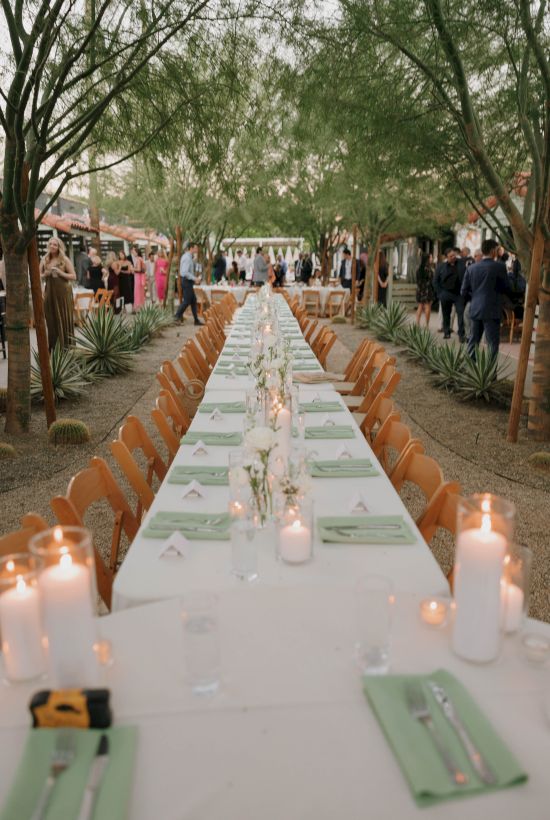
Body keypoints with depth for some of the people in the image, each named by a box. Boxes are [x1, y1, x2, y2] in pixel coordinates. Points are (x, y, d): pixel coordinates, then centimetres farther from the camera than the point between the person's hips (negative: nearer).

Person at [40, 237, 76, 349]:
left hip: (63, 292, -3)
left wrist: (60, 272, -16)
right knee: (51, 320, 6)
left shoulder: (65, 260, -2)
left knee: (64, 319, 0)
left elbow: (73, 277, -6)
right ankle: (52, 347, 14)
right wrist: (45, 274, -8)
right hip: (49, 292, 3)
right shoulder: (44, 259, 8)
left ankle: (67, 346, 7)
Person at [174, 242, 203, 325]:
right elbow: (185, 272, -26)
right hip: (187, 281, -10)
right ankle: (178, 316, 8)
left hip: (188, 281, 10)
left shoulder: (189, 257, 12)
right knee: (187, 301, -4)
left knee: (193, 300, 10)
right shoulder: (187, 258, -19)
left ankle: (196, 320, 13)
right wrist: (194, 278, -22)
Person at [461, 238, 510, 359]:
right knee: (492, 343, -1)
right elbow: (506, 288, -2)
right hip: (491, 311, -5)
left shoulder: (471, 268, 4)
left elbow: (464, 291, 6)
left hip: (475, 310, 5)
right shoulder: (499, 266, -8)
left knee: (473, 341, 14)